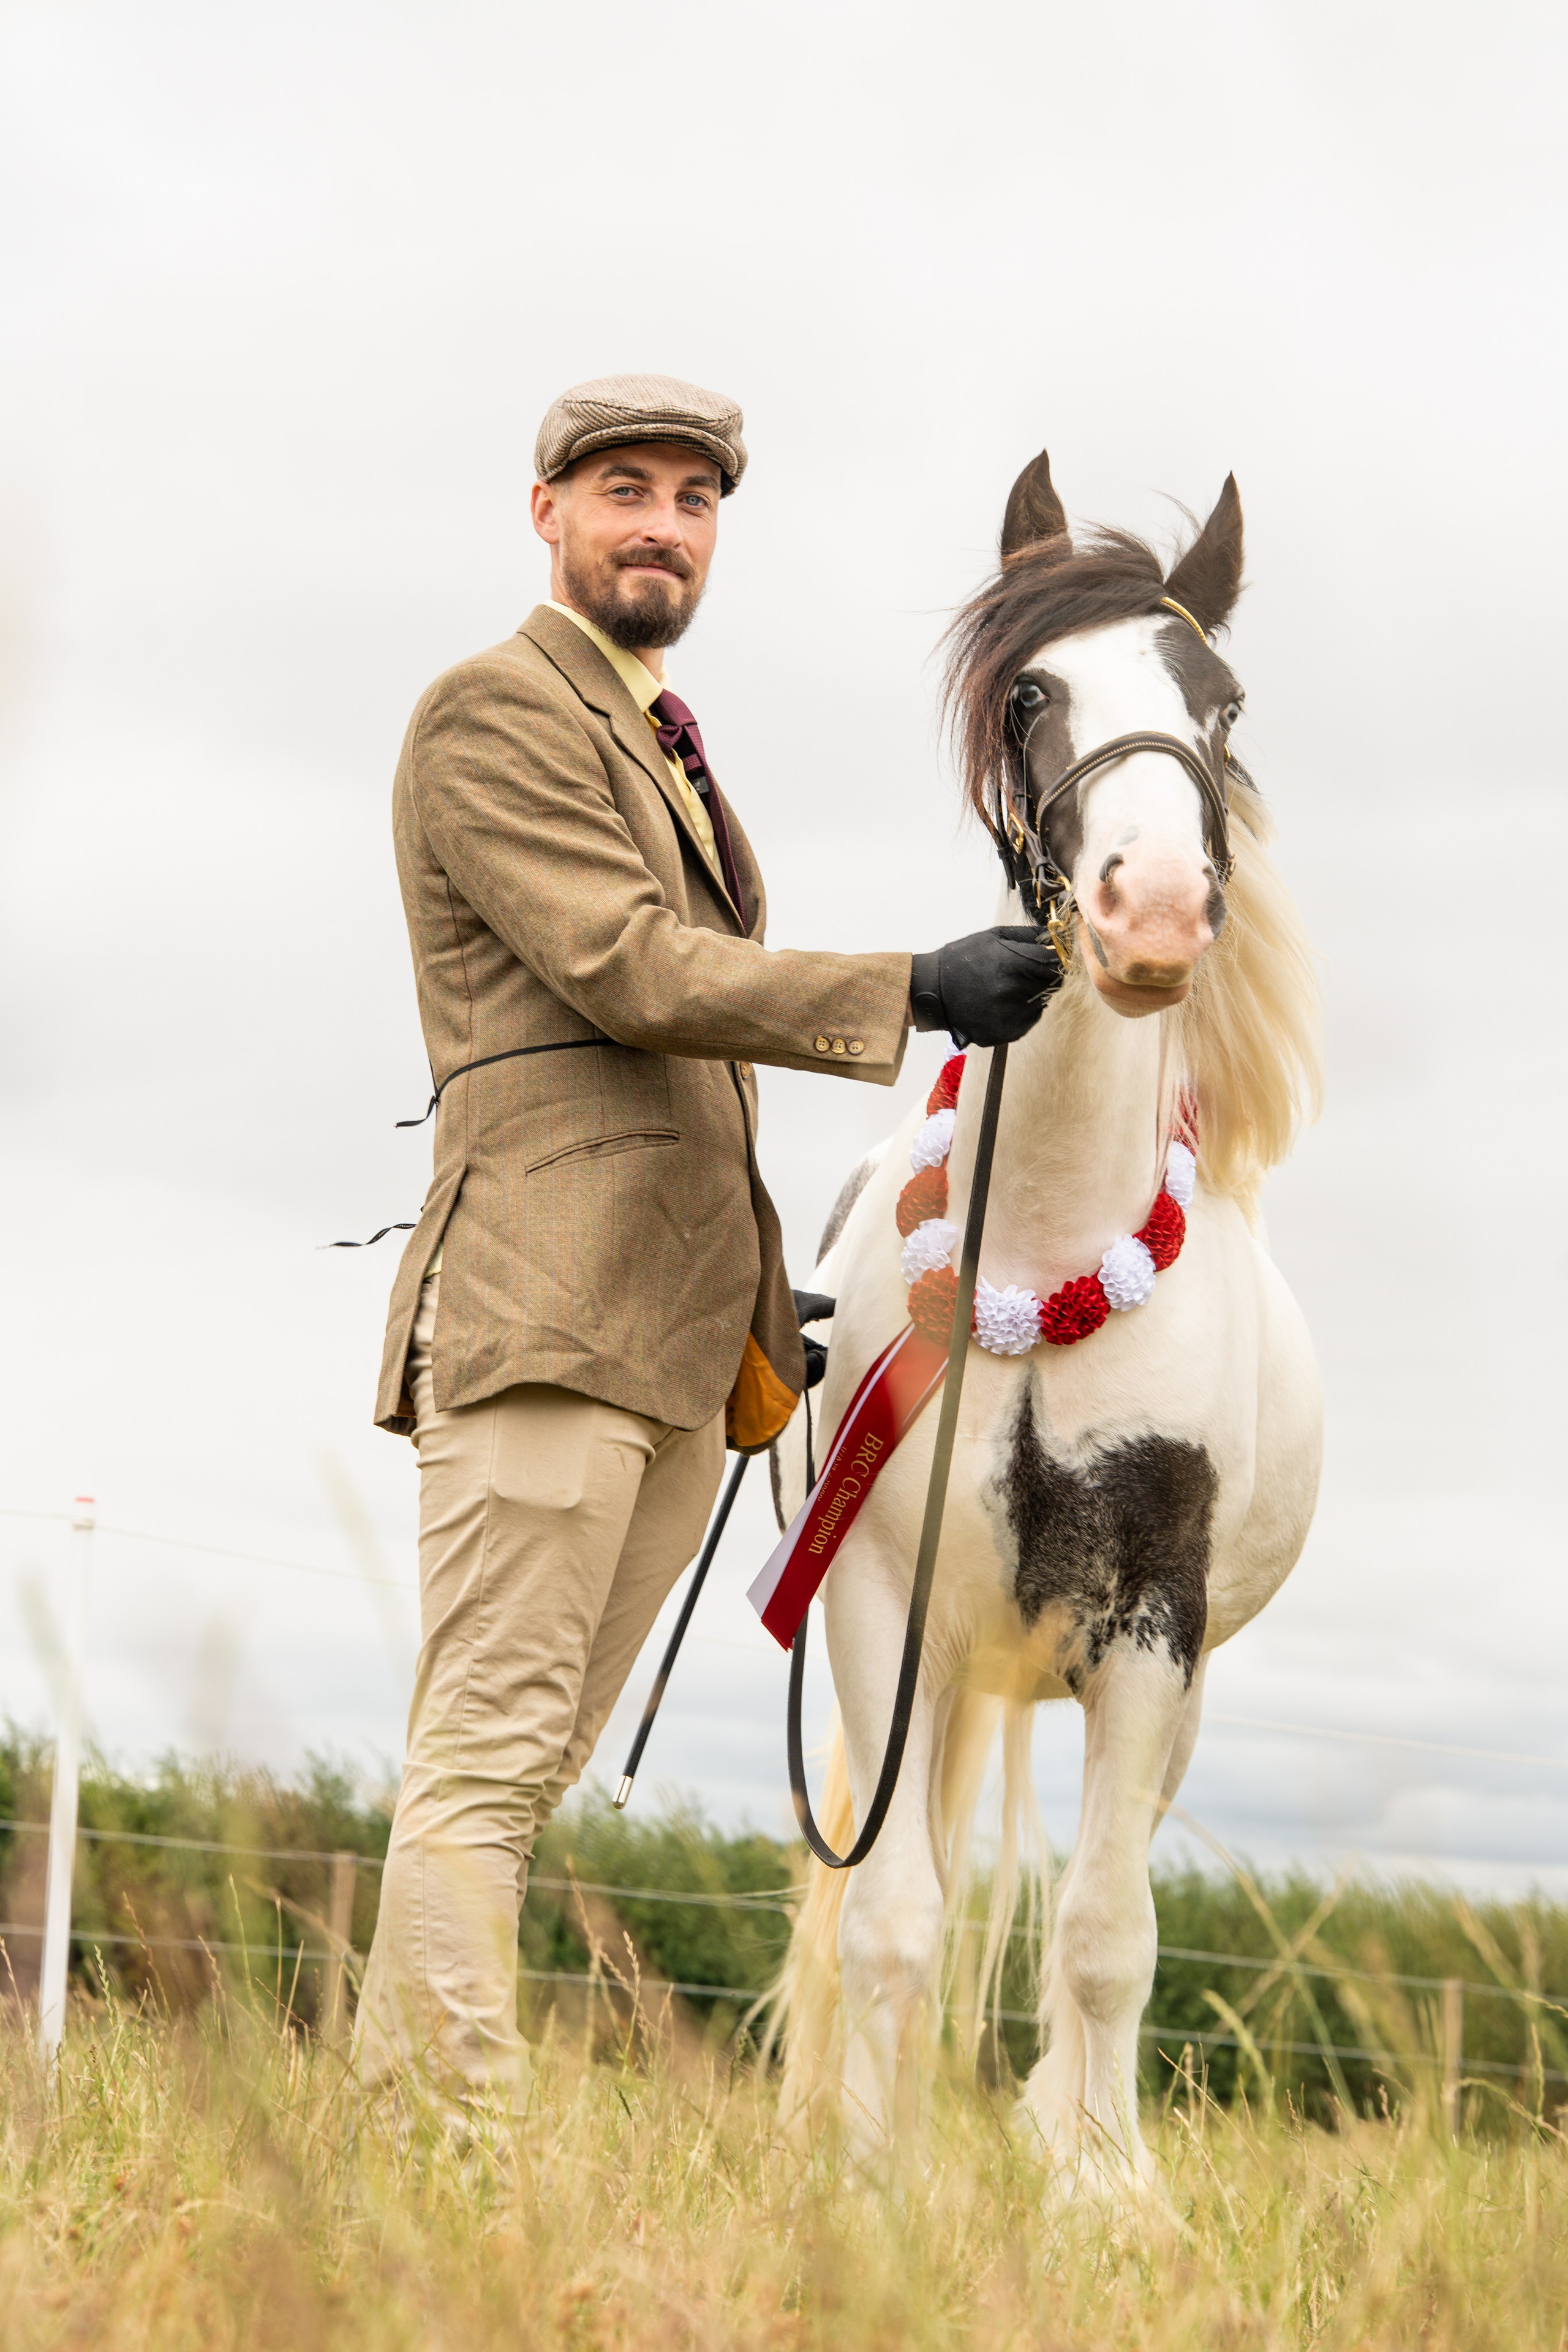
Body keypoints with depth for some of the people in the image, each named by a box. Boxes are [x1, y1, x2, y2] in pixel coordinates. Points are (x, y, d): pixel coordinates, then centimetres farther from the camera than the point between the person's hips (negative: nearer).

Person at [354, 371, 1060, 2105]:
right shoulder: (493, 712, -2)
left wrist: (754, 1303, 23)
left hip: (679, 1334, 9)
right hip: (544, 1309, -9)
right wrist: (913, 994, -20)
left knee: (524, 1764, 6)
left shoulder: (659, 746, 28)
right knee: (489, 1753, -13)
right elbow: (631, 970, -14)